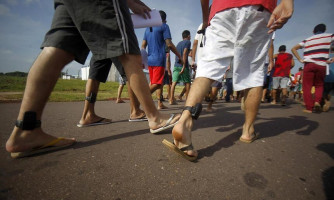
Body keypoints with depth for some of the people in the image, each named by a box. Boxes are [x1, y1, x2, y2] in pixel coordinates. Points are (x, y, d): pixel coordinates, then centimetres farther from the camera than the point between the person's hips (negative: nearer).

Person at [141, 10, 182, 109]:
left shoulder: (148, 28, 19)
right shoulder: (164, 26, -1)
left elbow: (143, 46, 15)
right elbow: (169, 44, -11)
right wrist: (180, 56, -3)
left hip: (150, 59, 7)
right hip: (159, 59, -7)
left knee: (157, 82, 14)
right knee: (156, 84, -8)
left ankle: (160, 104, 17)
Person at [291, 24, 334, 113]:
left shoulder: (307, 40, 18)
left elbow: (293, 49, 12)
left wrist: (300, 60, 7)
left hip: (308, 64, 0)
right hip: (321, 65, 0)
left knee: (307, 87, 3)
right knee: (319, 85, 18)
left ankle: (309, 108, -1)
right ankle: (317, 101, -5)